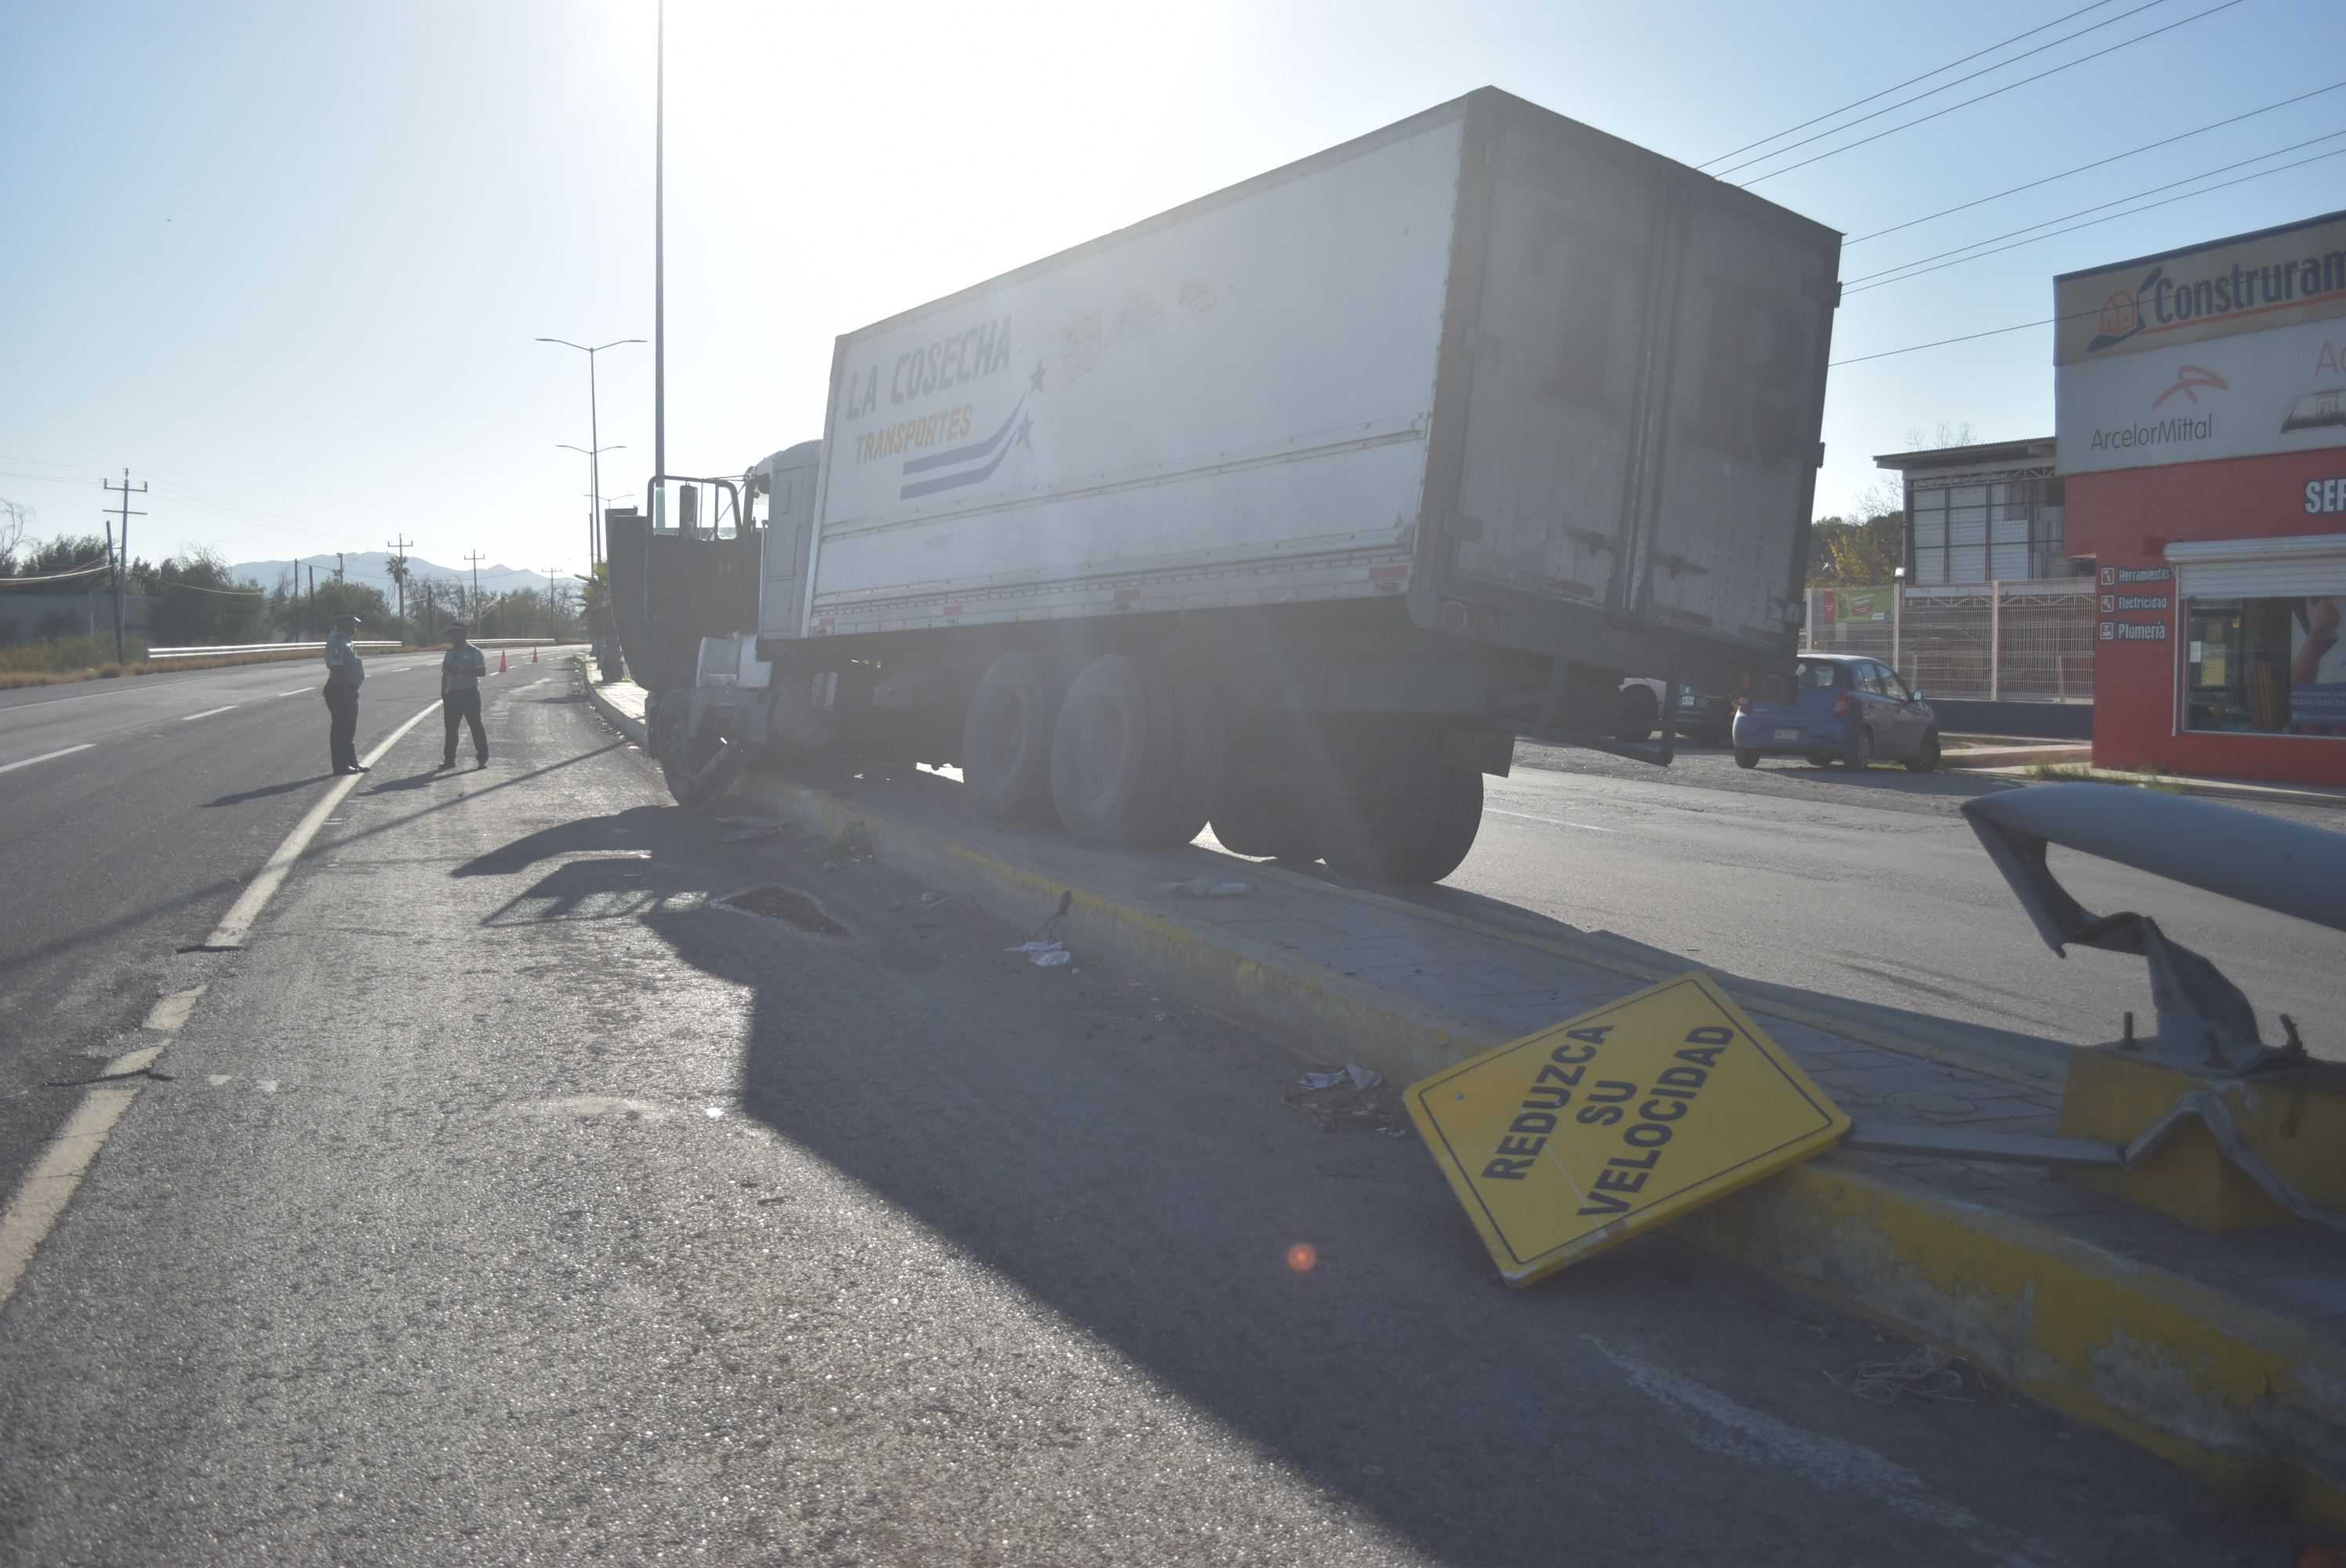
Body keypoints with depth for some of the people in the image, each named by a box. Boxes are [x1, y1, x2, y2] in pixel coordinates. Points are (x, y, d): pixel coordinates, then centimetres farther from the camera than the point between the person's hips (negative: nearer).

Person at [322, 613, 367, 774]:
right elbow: (335, 669, -23)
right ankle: (341, 764, -1)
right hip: (340, 691, -10)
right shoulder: (337, 642, -17)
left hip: (349, 691, 10)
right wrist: (339, 691, -25)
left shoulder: (346, 641, 16)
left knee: (349, 729, 16)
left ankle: (351, 761, 24)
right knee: (340, 728, -5)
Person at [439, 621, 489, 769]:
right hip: (452, 694, 6)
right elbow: (445, 674, 18)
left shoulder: (474, 652, -4)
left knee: (476, 725, -4)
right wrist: (443, 693, 12)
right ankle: (449, 759, 13)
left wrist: (461, 671, -23)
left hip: (470, 693, -6)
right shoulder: (450, 653, 14)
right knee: (451, 727, 6)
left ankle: (482, 758, 2)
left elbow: (482, 671, -15)